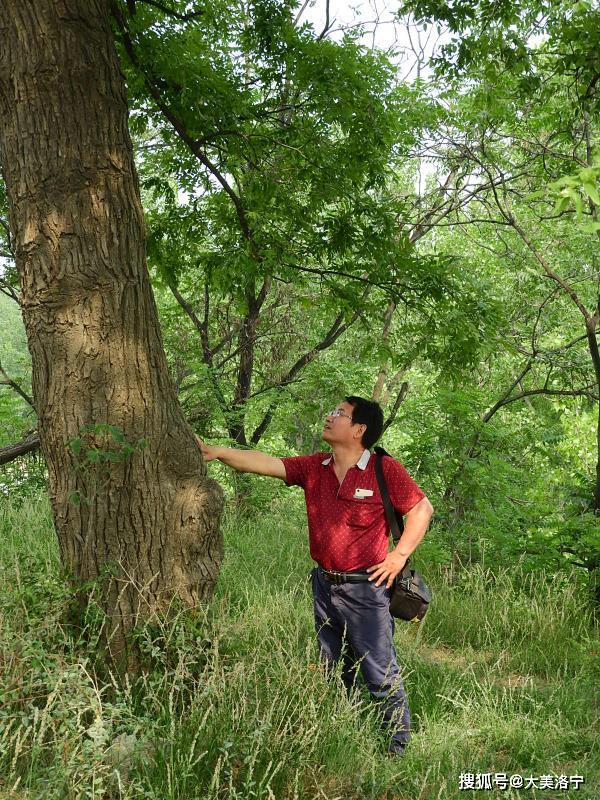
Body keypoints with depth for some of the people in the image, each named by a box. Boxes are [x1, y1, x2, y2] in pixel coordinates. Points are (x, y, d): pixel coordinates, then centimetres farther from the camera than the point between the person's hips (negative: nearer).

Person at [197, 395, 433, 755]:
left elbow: (422, 509, -5)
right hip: (325, 586, 6)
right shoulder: (313, 467, 4)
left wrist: (399, 555, -9)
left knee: (381, 674, 0)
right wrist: (216, 452, -11)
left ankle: (398, 747, 14)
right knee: (334, 673, 18)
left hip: (366, 588, -6)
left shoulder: (385, 470, -10)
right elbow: (266, 463, -2)